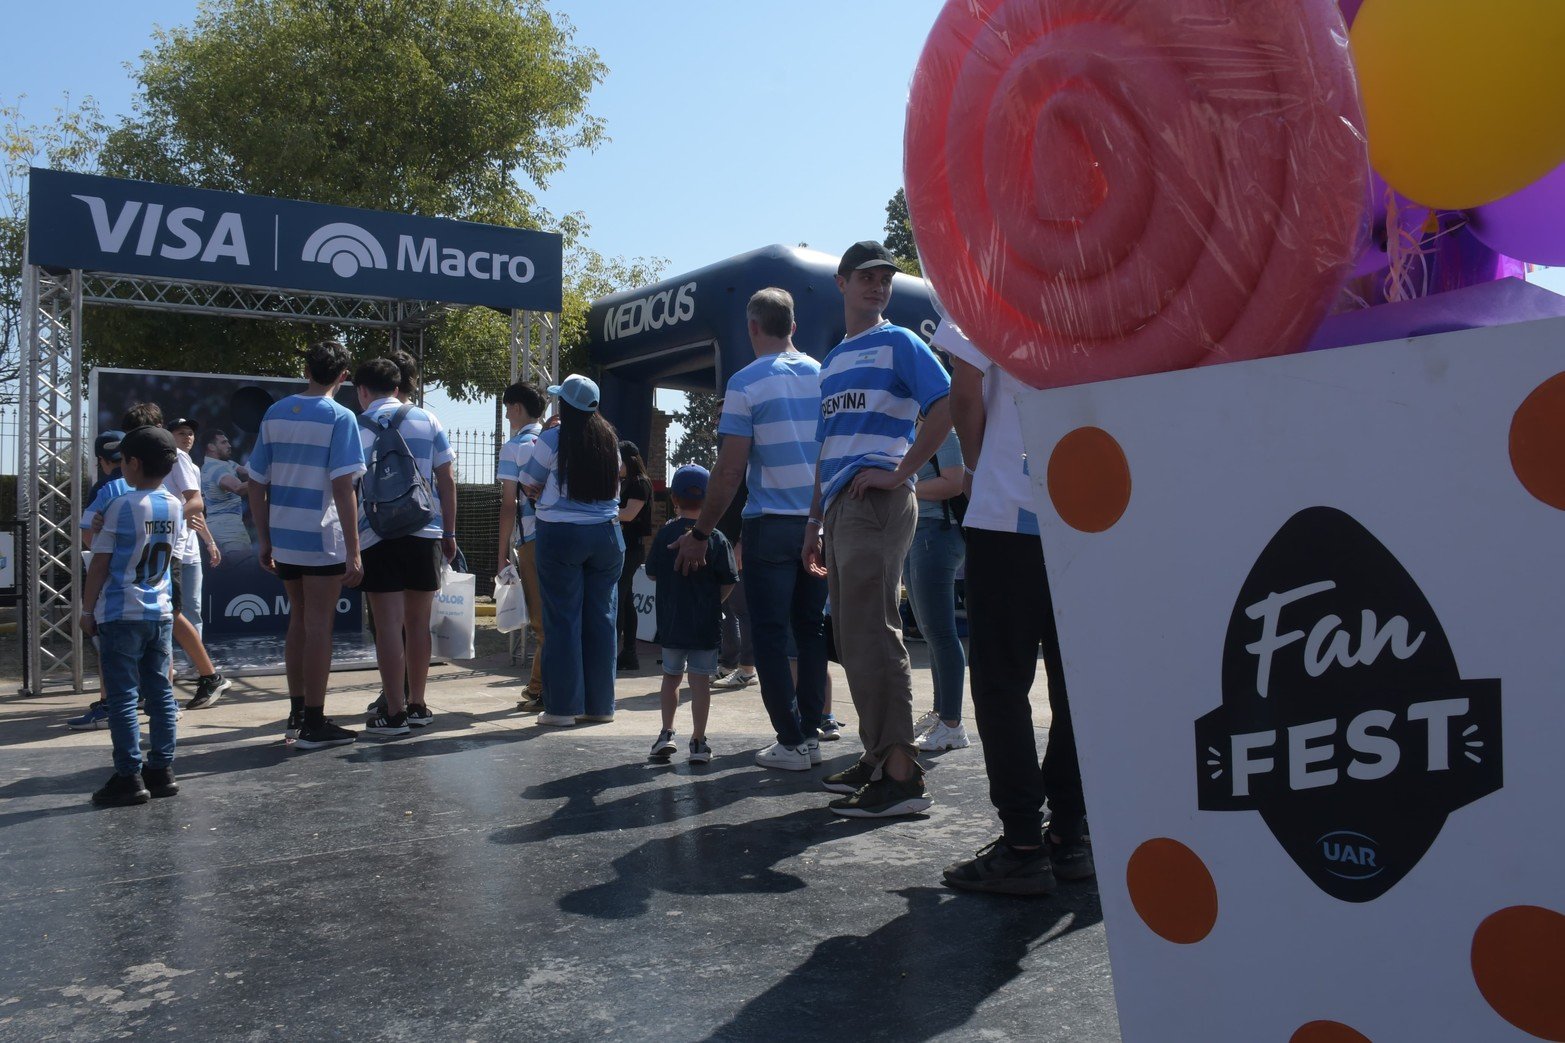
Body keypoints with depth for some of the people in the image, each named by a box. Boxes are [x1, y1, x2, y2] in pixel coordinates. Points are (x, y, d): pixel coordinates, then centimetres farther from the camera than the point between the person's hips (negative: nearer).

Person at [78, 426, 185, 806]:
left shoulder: (122, 507, -12)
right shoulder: (175, 507, 5)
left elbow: (100, 564, -9)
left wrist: (87, 609, -1)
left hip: (121, 615, -6)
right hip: (160, 612, 6)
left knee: (123, 697, -1)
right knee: (160, 693, 9)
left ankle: (129, 777, 0)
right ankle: (161, 770, 13)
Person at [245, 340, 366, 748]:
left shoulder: (275, 414, 8)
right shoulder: (340, 418, -10)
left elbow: (256, 482, 8)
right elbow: (343, 489, -17)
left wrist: (264, 539, 16)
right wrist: (353, 552, -15)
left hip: (284, 539, 6)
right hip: (323, 541, -6)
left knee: (298, 622, 17)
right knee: (318, 626, 0)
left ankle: (296, 715, 25)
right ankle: (313, 725, 5)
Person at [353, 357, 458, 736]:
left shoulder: (358, 427, 1)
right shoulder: (427, 420, 8)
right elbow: (446, 481, 6)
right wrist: (449, 533, 12)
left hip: (379, 535, -3)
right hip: (426, 533, 3)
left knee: (388, 624, -1)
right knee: (418, 622, 12)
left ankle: (394, 713, 1)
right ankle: (417, 705, 19)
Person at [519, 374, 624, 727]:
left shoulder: (552, 440, -7)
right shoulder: (610, 440, 6)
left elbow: (530, 486, 3)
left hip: (561, 535, -4)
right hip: (607, 535, 4)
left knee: (563, 620, 0)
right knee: (602, 617, 8)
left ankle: (563, 707, 2)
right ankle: (600, 704, 14)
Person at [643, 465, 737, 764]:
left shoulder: (665, 534, -3)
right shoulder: (716, 538, -6)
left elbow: (652, 573, 4)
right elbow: (728, 582, -5)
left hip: (671, 623, 2)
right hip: (706, 625, -1)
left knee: (671, 675, 17)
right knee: (700, 679, 3)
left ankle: (667, 733, 15)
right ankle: (698, 741, 5)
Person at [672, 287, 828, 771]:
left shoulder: (746, 383, -8)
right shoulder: (823, 375, 6)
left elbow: (730, 472, -11)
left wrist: (700, 534, -2)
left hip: (771, 525, -5)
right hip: (821, 522, 5)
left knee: (770, 635, 3)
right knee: (811, 630, 13)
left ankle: (791, 741, 4)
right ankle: (811, 734, 17)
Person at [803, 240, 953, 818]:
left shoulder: (899, 343, 2)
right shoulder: (832, 360, 23)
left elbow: (947, 406, -11)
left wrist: (900, 471, -15)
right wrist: (815, 521, 20)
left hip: (876, 504, -8)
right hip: (839, 507, 8)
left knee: (870, 634, -13)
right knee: (852, 639, 9)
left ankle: (903, 775, -11)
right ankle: (877, 758, 17)